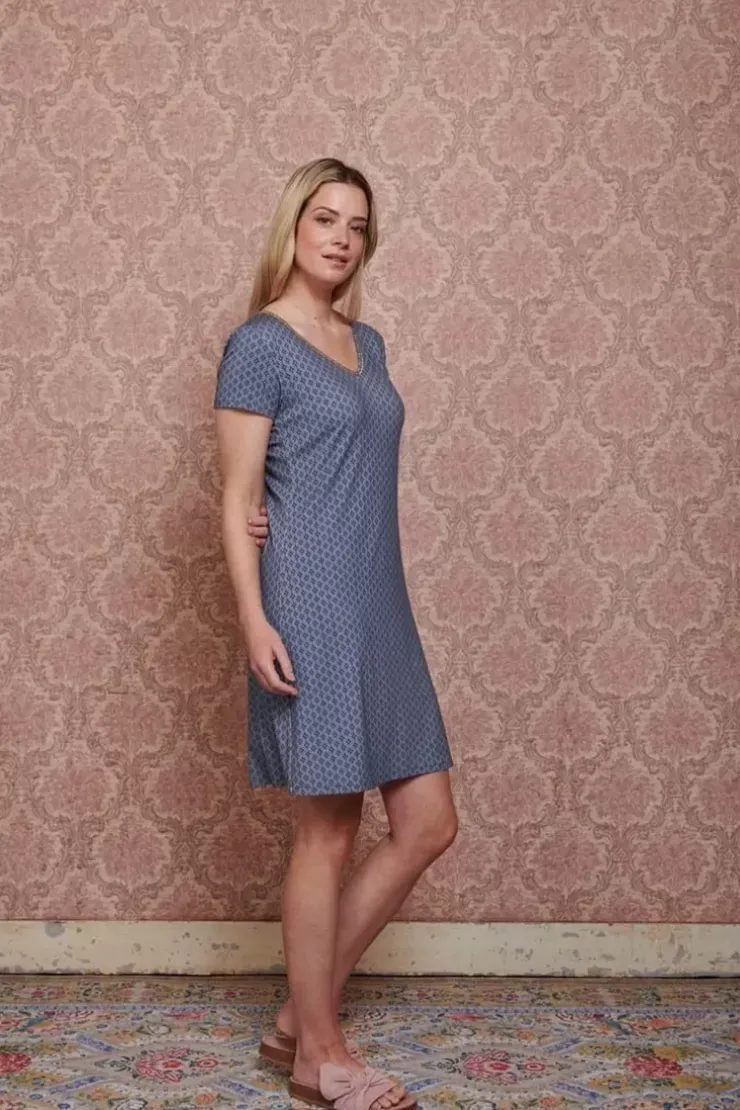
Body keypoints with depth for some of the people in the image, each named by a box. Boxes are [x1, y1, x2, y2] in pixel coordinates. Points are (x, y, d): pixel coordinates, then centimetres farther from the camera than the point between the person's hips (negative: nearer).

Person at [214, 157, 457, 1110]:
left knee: (428, 826, 8)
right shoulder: (259, 344, -5)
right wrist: (254, 619, -17)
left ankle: (302, 1012, 22)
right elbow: (238, 500, -9)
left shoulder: (366, 343, 16)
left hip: (380, 610, 8)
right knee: (327, 832, 0)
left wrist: (379, 607, 18)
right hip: (310, 607, -8)